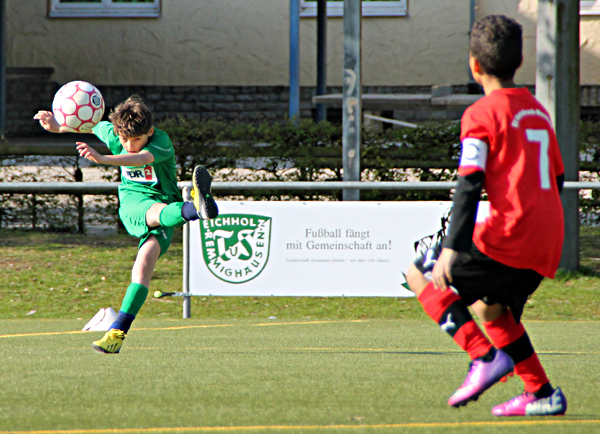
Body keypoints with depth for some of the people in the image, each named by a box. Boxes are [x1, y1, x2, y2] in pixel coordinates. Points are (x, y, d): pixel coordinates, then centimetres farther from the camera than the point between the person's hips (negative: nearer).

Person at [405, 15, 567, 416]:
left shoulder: (482, 114, -5)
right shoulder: (539, 111, 17)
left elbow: (470, 185, -15)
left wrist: (452, 248, -19)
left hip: (507, 238, -8)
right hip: (547, 247, 8)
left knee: (421, 276, 6)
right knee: (490, 307, 28)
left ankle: (485, 357, -8)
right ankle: (541, 393, 21)